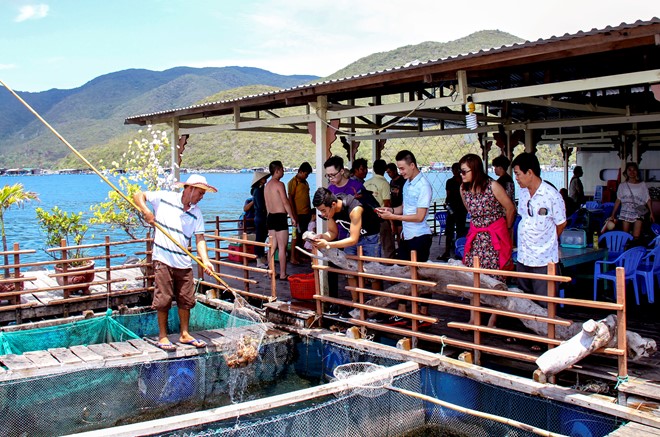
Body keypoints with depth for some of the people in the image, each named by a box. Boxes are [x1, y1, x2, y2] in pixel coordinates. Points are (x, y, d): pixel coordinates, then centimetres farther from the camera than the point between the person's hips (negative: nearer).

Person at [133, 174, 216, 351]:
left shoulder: (196, 213, 7)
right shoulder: (164, 198, -1)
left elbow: (199, 239, 0)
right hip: (163, 259, -4)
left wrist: (205, 261, -14)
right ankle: (162, 337, 11)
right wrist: (146, 211, -16)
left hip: (184, 262, 4)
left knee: (186, 299, 8)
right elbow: (138, 196, 4)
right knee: (164, 299, 0)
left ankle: (185, 334, 22)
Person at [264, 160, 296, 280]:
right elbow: (285, 202, -14)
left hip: (270, 217, 9)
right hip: (280, 217, -8)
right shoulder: (279, 184, -12)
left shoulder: (267, 185, 14)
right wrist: (292, 217, -9)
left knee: (273, 247, 11)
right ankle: (283, 275, -2)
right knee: (282, 247, -4)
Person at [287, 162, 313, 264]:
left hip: (306, 213, 8)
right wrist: (294, 214, -16)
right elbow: (290, 199, -11)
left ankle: (298, 256, 14)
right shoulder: (293, 182, -7)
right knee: (296, 235, -4)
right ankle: (293, 258, 0)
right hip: (298, 214, -8)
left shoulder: (305, 182, 18)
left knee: (302, 235, 9)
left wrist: (310, 211, 17)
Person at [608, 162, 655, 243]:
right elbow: (618, 200, 7)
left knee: (636, 238, -10)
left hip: (638, 213, -1)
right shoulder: (622, 186, 7)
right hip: (626, 213, 1)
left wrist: (651, 213, -2)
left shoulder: (642, 185, 5)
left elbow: (648, 199, 5)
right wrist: (613, 215, 3)